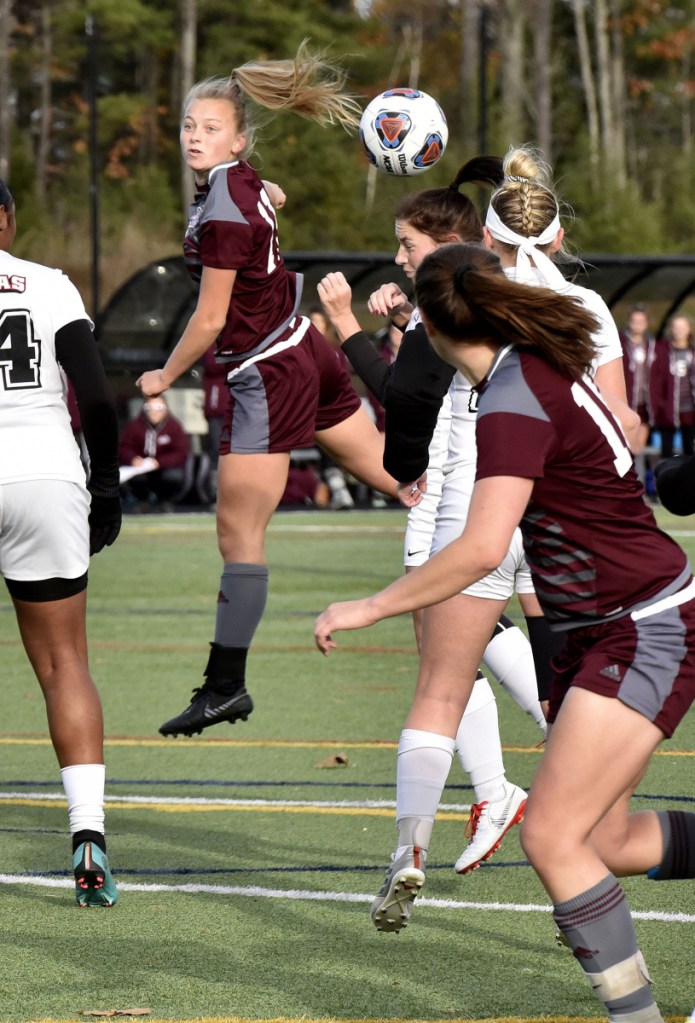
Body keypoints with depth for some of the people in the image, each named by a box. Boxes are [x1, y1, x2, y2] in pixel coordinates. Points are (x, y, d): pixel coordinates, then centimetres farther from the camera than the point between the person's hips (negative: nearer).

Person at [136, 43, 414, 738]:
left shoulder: (223, 214, -21)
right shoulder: (245, 182, 3)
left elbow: (210, 322, -17)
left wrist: (163, 378, -3)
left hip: (266, 374, -9)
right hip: (301, 348, 9)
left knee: (238, 532, -4)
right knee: (390, 473, 18)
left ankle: (225, 686, 1)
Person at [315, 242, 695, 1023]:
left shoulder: (515, 403, -22)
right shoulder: (537, 371, 7)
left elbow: (482, 549, -32)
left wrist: (369, 609, -25)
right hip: (600, 634, 10)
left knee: (552, 836, -15)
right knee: (601, 841, 13)